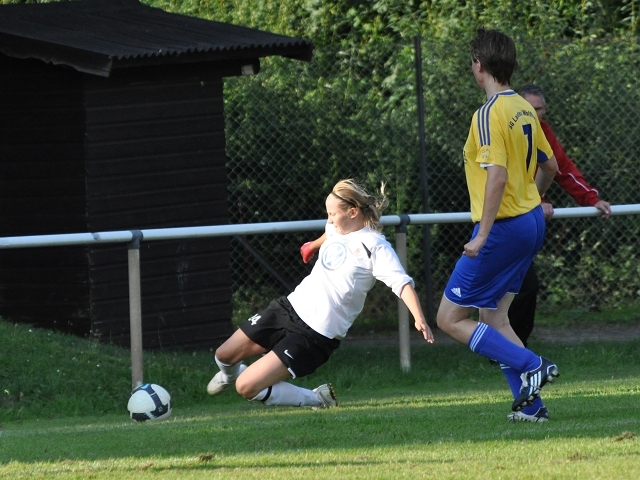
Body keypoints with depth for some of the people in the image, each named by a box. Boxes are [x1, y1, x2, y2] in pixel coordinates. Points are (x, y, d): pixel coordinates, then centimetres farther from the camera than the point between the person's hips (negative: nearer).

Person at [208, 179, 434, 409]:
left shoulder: (374, 246, -17)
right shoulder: (335, 229, 6)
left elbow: (402, 283, -27)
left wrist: (419, 319, -43)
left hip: (315, 335, -7)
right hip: (291, 306, 7)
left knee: (247, 388, -15)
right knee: (224, 356, 14)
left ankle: (317, 399, 3)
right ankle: (231, 373, 50)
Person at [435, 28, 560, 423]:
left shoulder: (489, 114, -17)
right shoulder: (524, 109, 9)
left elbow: (497, 175, -25)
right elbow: (549, 166, 19)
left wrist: (482, 235, -25)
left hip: (503, 227, -9)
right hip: (531, 221, 9)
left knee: (450, 319, -2)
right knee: (493, 315, 14)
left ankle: (530, 366, -11)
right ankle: (530, 404, 7)